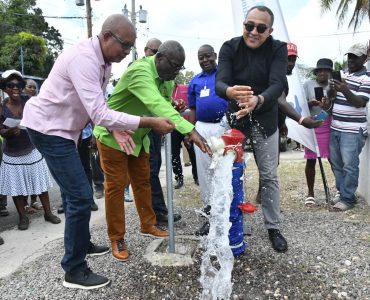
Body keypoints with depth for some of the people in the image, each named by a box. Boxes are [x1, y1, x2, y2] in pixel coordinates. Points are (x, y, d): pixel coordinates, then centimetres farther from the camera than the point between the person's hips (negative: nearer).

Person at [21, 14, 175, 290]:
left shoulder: (103, 62, 6)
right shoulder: (83, 59, -26)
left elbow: (98, 107, 9)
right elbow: (99, 114, -33)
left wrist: (116, 128, -7)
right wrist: (150, 122, -31)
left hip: (60, 128, 10)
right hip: (48, 128, -10)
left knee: (75, 193, 18)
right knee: (81, 196, -11)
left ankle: (81, 244, 37)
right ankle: (74, 271, 3)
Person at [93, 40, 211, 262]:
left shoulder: (168, 77, -1)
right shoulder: (140, 71, -31)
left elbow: (165, 104, 1)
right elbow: (156, 105, -46)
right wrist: (190, 130, -56)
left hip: (138, 137, 8)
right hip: (113, 135, -7)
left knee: (143, 181, 14)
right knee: (116, 186, 0)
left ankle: (148, 225, 31)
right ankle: (117, 239, 14)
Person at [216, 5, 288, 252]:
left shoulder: (278, 49, -11)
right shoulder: (230, 47, -11)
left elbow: (277, 85, -26)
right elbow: (220, 82, -24)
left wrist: (258, 100, -49)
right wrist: (230, 91, -49)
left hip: (265, 120, 0)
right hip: (234, 118, 0)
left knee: (269, 176, 5)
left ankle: (273, 227, 22)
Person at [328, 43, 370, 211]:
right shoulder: (342, 74, 15)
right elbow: (330, 97, 13)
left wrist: (345, 91, -31)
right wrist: (332, 89, -11)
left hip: (353, 130, -6)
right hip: (335, 128, 6)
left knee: (349, 165, -5)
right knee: (336, 163, 11)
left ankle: (348, 199, 5)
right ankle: (342, 193, 24)